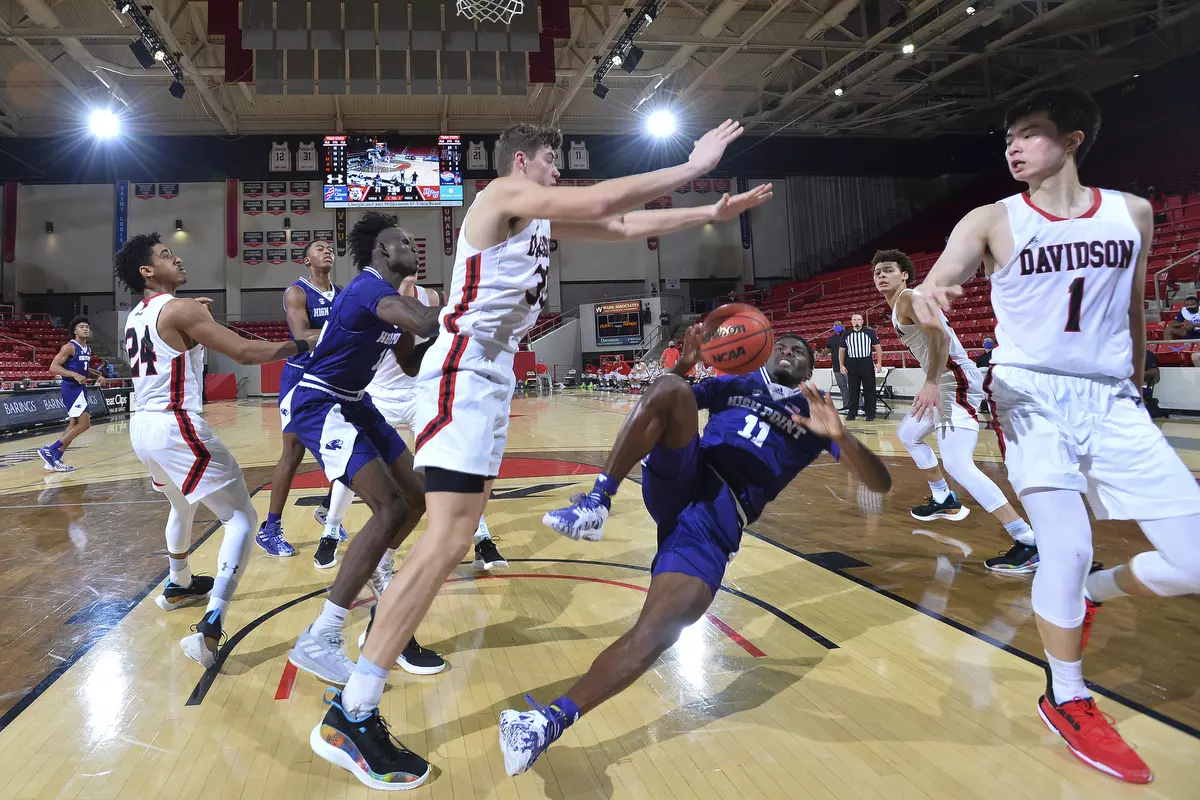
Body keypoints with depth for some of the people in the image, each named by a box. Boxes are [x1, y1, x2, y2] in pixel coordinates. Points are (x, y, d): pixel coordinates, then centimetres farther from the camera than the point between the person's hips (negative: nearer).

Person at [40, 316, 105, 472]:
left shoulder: (88, 350, 13)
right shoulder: (69, 347, -13)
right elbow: (53, 367, -19)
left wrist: (98, 376, 9)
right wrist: (75, 375, -29)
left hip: (80, 388, 9)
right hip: (71, 388, -9)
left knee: (74, 425, 11)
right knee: (84, 424, -14)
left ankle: (55, 460, 16)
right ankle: (49, 450, -9)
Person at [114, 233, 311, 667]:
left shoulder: (135, 317, 15)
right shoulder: (181, 309, -11)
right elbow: (244, 352, -18)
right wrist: (301, 345, -8)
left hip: (142, 426, 9)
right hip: (175, 426, -9)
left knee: (182, 505, 34)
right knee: (241, 518, -6)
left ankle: (178, 587, 53)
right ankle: (210, 627, -19)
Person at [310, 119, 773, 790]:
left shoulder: (541, 217, 20)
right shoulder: (505, 194, -8)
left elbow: (624, 226, 21)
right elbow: (601, 202, -21)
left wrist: (713, 213, 15)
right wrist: (693, 166, -11)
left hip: (488, 380, 11)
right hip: (463, 375, -11)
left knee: (456, 530, 18)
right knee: (449, 542, -17)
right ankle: (349, 719, -12)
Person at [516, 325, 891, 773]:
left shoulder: (816, 415, 20)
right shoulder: (736, 384, 26)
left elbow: (880, 483, 9)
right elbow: (659, 401, 20)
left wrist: (839, 436, -11)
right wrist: (682, 366, -1)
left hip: (718, 518, -2)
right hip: (678, 481, 2)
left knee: (656, 633, -22)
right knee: (671, 390, -26)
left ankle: (554, 721, -17)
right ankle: (596, 503, -26)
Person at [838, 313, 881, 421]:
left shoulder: (870, 332, 2)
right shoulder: (846, 335, 8)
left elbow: (878, 347, 2)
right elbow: (841, 350, 11)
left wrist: (879, 363, -6)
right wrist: (842, 365, 4)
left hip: (868, 367, -2)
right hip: (852, 367, 2)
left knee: (869, 391, 2)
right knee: (853, 391, 7)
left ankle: (870, 414, 8)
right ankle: (852, 413, 15)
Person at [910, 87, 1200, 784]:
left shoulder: (1133, 212, 8)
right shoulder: (993, 221, -2)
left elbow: (1133, 311, 17)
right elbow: (939, 283, -17)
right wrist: (926, 293, -42)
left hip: (1112, 400, 4)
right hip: (1032, 397, -3)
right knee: (1068, 547, -16)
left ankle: (1093, 592, 29)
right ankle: (1066, 699, 8)